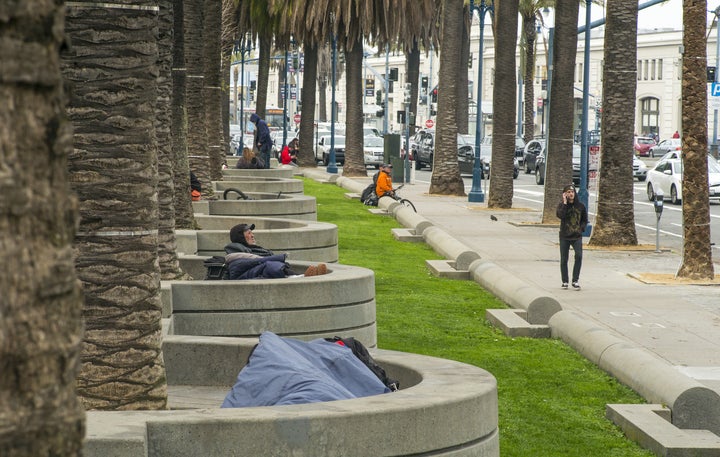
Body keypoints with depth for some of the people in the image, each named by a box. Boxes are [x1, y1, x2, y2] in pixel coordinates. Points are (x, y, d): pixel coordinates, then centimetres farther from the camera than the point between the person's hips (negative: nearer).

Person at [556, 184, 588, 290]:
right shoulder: (562, 205, 0)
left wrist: (581, 228, 0)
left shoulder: (580, 206, 6)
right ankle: (565, 281, 19)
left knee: (579, 256, -19)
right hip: (564, 236, 0)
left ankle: (575, 280, -12)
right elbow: (560, 215, -21)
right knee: (564, 259, 5)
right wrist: (565, 203, -18)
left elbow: (585, 220, 17)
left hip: (577, 236, 0)